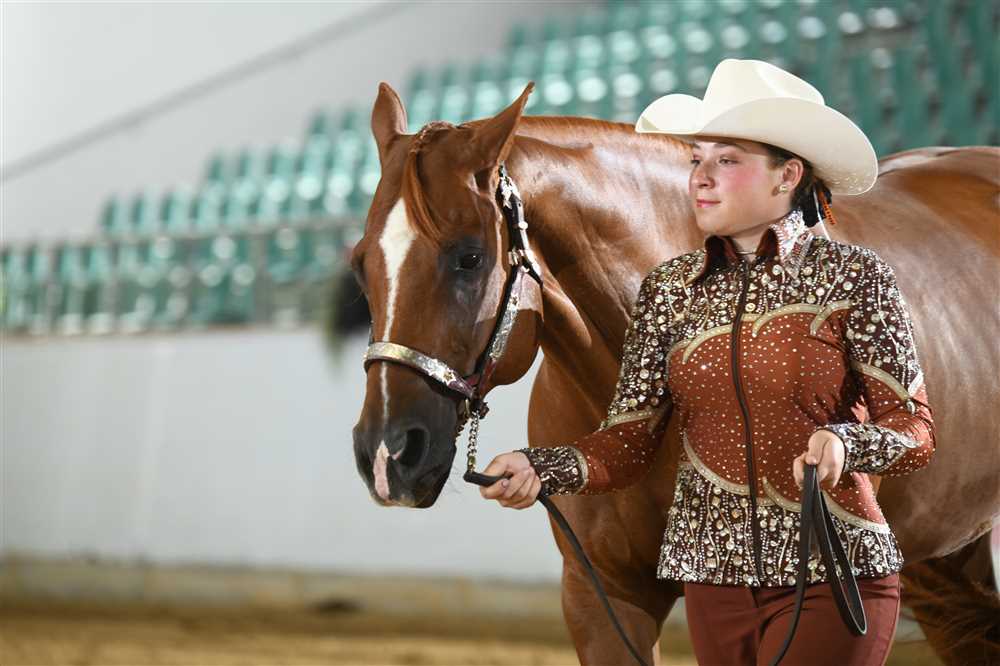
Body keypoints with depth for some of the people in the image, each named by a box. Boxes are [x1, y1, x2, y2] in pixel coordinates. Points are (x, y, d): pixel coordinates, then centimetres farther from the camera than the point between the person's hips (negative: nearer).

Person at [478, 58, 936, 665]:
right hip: (714, 575, 4)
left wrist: (844, 443, -25)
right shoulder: (670, 289, 6)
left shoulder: (853, 276, -5)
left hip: (833, 576, -4)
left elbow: (916, 432, -4)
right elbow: (627, 443, 3)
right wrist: (541, 468, -15)